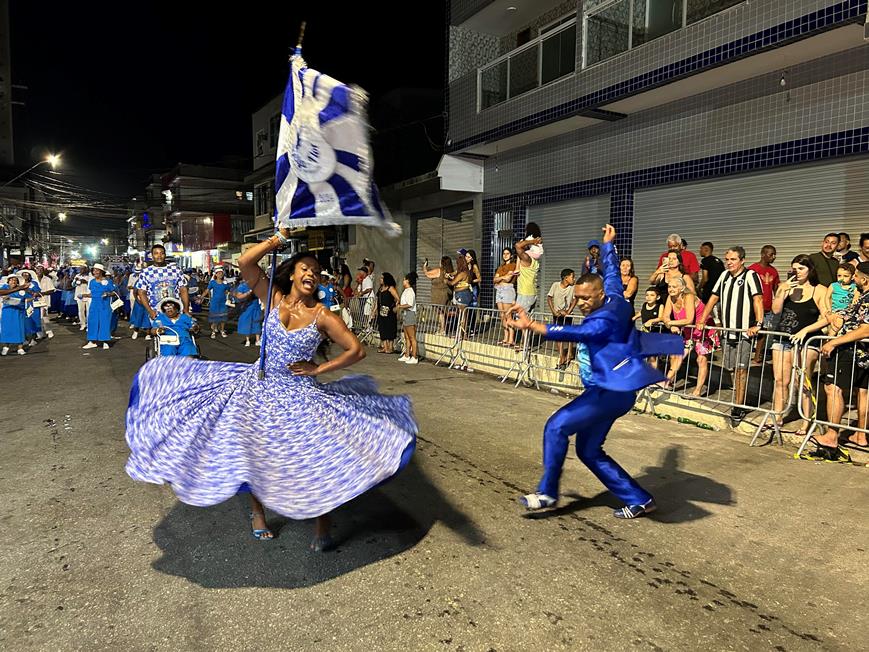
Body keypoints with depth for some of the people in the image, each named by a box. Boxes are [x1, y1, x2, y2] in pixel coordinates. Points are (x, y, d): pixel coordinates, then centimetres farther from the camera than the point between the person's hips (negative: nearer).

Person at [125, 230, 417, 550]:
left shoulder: (323, 316, -8)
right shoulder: (275, 298, -3)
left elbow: (357, 350, -9)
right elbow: (245, 262, -13)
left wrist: (318, 369, -11)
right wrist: (279, 239, -12)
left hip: (300, 394, -2)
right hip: (259, 385, 2)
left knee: (316, 455, -7)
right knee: (251, 452, 9)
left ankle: (322, 522, 15)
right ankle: (257, 512, 35)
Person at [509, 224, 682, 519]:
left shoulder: (604, 321, -21)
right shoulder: (614, 300, 5)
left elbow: (572, 333, -37)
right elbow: (611, 272, 22)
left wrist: (530, 325, -46)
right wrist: (607, 244, 37)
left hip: (611, 392, -11)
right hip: (611, 390, 11)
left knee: (556, 427, -14)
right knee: (589, 451, 14)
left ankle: (547, 492, -4)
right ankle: (639, 500, 21)